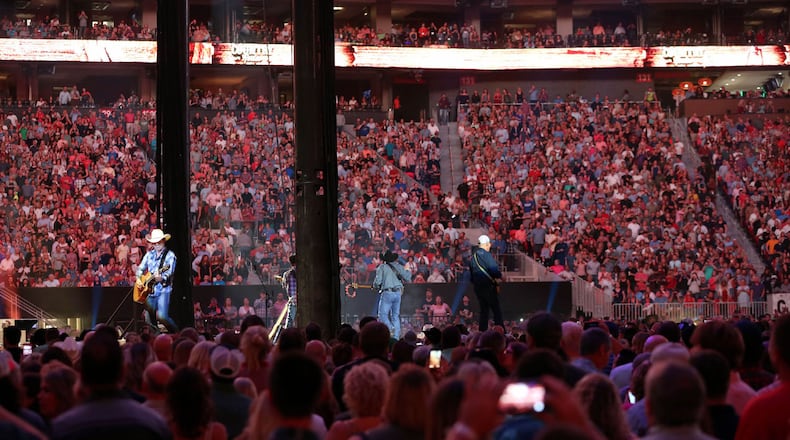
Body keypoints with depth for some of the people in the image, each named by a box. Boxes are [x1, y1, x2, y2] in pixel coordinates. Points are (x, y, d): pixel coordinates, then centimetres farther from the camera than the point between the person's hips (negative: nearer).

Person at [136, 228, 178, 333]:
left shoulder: (170, 255, -4)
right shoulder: (149, 254, 14)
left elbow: (169, 272, -15)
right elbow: (141, 268, 22)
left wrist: (161, 278, -34)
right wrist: (138, 279, 4)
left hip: (163, 290, -6)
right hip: (149, 289, 6)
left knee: (162, 316, -20)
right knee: (149, 320, 5)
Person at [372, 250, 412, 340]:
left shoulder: (382, 267, 1)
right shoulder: (398, 267, 11)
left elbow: (378, 281, -6)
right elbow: (407, 278, 6)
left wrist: (376, 287, 15)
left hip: (387, 293, -5)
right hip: (398, 292, 5)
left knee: (383, 314, -2)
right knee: (395, 316, 11)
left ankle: (391, 329, -24)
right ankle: (396, 337, 7)